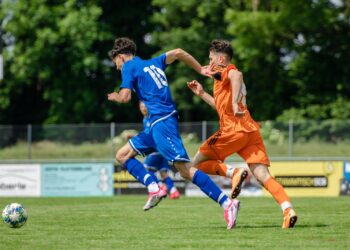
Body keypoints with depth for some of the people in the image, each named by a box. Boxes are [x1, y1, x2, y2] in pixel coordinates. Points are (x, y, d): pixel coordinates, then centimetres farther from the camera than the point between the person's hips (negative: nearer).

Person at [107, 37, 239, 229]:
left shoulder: (129, 67, 0)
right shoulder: (153, 63, 23)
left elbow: (125, 97, -9)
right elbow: (178, 53, 21)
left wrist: (114, 97, 14)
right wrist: (201, 70, 22)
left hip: (161, 121, -9)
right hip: (157, 124, 9)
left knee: (185, 169, -16)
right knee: (122, 155, 13)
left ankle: (227, 203, -23)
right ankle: (154, 188, -4)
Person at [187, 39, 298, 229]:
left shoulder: (225, 71, 1)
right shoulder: (225, 77, 28)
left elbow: (237, 75, -26)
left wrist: (235, 102, -36)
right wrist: (202, 94, 39)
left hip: (234, 130, -8)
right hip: (251, 130, 8)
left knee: (197, 163, 5)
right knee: (263, 176, -6)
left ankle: (234, 173, -16)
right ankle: (288, 210, -25)